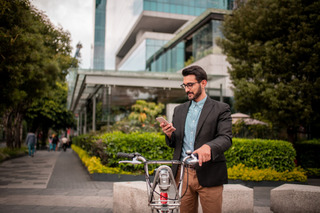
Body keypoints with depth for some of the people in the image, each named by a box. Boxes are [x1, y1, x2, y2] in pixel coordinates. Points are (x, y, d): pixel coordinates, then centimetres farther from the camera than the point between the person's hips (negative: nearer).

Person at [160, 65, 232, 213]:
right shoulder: (179, 110, 14)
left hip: (208, 175, -4)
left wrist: (208, 147, -33)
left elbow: (226, 138, -12)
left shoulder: (220, 109, 0)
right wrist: (169, 134, -7)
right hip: (182, 173, 4)